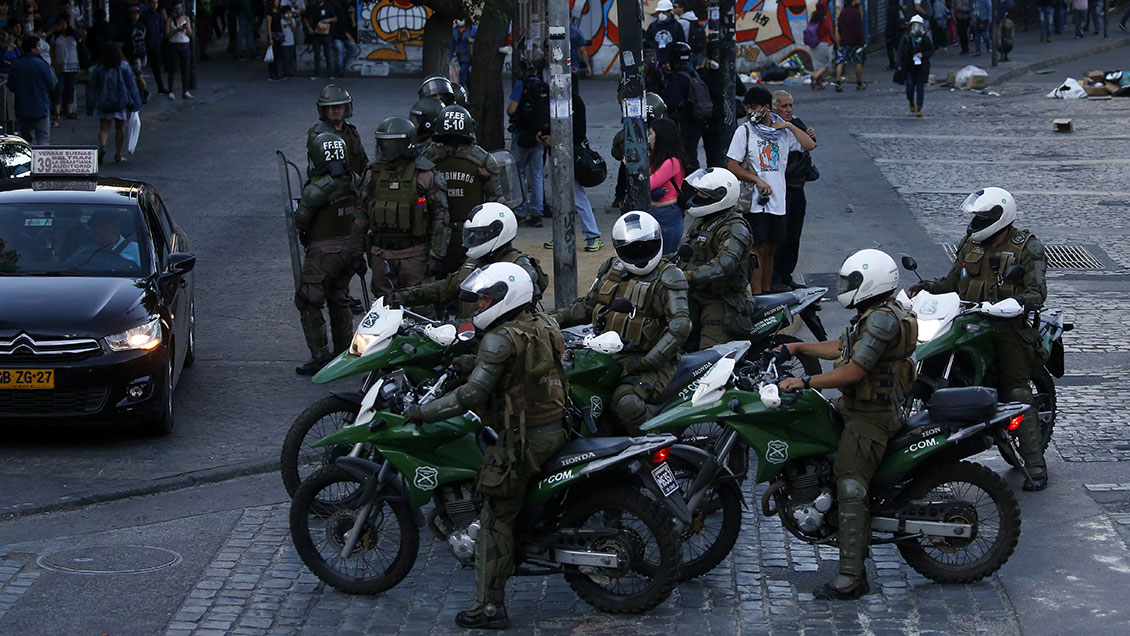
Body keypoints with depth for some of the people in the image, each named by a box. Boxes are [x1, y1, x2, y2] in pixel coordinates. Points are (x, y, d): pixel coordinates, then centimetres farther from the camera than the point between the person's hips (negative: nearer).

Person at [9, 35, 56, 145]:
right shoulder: (41, 64, -13)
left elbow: (11, 87, 5)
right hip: (41, 109, -3)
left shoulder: (15, 65, -3)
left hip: (22, 110, 4)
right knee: (43, 139, -1)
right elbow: (52, 87, -7)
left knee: (27, 140, 13)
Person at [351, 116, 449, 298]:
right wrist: (357, 252, 12)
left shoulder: (425, 175, -7)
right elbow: (361, 214, 13)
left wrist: (437, 256, -11)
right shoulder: (373, 173, 7)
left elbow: (441, 216, -6)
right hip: (381, 254, 4)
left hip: (414, 255, -4)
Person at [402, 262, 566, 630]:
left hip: (524, 436, -9)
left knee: (496, 518, -3)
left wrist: (422, 412, -18)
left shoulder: (502, 339, -17)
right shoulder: (544, 325, 10)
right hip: (555, 428, 9)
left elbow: (473, 393, -24)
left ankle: (490, 607, -3)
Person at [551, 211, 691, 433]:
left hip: (648, 359, -7)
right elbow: (588, 305, 26)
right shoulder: (612, 270, 12)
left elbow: (680, 326, -19)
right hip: (607, 354, 7)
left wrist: (648, 362, -26)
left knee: (627, 402, -35)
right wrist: (556, 319, 10)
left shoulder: (669, 277, -9)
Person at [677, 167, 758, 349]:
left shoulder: (734, 229, -16)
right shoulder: (701, 221, 15)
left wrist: (689, 276, -43)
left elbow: (725, 263, -33)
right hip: (694, 294, 10)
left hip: (721, 299, -10)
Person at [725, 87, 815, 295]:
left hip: (778, 201, 4)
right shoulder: (745, 131, 0)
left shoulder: (783, 131, 9)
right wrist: (758, 180, -13)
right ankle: (756, 296, -7)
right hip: (755, 202, -4)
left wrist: (789, 126, -5)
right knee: (757, 249, -7)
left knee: (770, 250, 10)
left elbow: (810, 145, 0)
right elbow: (732, 166, -3)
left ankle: (767, 292, 19)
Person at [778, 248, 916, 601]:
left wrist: (804, 382, -24)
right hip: (856, 409, 11)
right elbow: (841, 348, 23)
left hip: (870, 416, -11)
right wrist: (797, 347, 19)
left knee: (850, 487, -15)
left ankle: (850, 577, -17)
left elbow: (854, 370, -26)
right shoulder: (875, 314, 12)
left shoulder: (882, 320, -21)